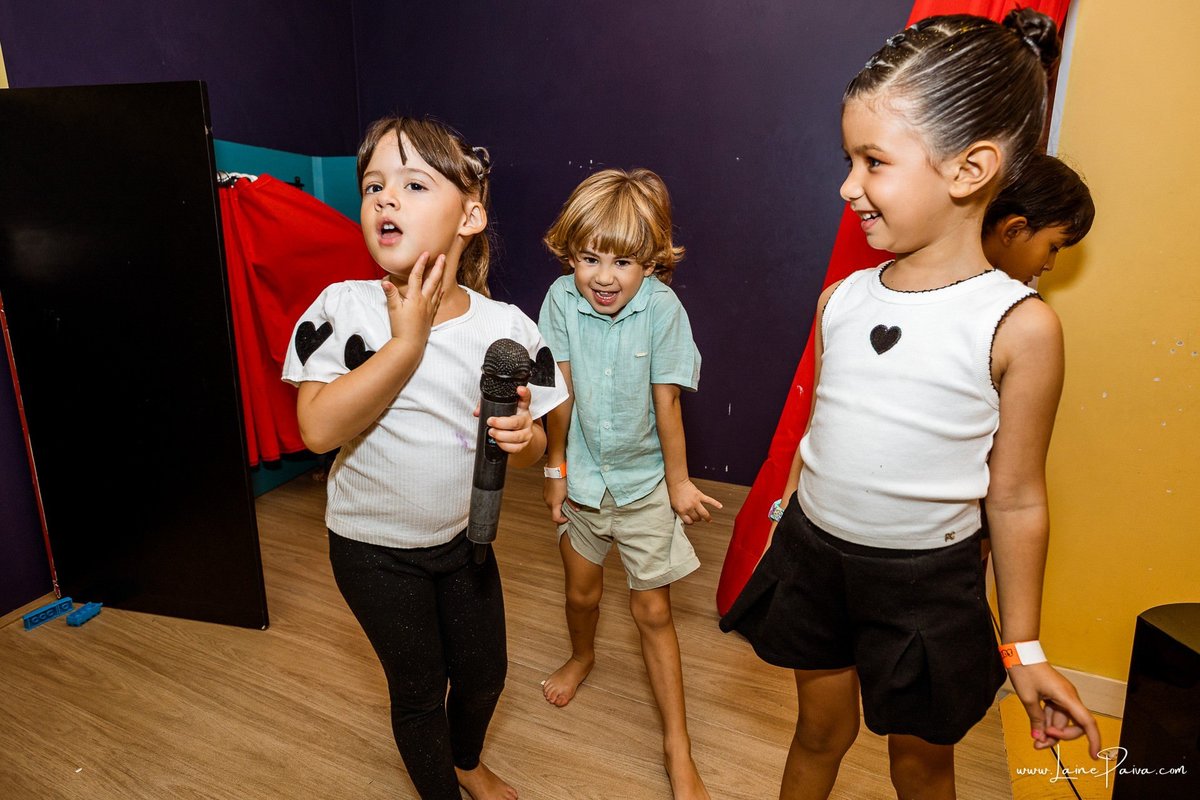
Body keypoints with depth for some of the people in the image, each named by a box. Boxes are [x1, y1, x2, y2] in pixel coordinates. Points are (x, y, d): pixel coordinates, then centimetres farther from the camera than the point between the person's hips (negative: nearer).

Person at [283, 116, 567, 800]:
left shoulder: (505, 326, -14)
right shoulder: (344, 307, -17)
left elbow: (531, 451, -5)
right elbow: (319, 429, -27)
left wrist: (521, 435, -29)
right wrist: (408, 340, -30)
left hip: (463, 537, 3)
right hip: (375, 548, -2)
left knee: (485, 672, 21)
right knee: (419, 687, 15)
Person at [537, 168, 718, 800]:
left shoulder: (662, 307, -19)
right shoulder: (561, 299, -14)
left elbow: (666, 402, -14)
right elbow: (559, 392, -8)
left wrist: (678, 482, -6)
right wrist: (555, 468, -1)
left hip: (644, 478, -2)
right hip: (583, 475, 2)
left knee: (652, 610, 6)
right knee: (582, 591, 21)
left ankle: (678, 748, 24)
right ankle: (582, 656, 56)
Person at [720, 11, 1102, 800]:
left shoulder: (1019, 325, -17)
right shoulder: (841, 300, -5)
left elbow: (1016, 498, -10)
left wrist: (1023, 648, -1)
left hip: (927, 581, -3)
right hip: (812, 554, 3)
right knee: (821, 730, 23)